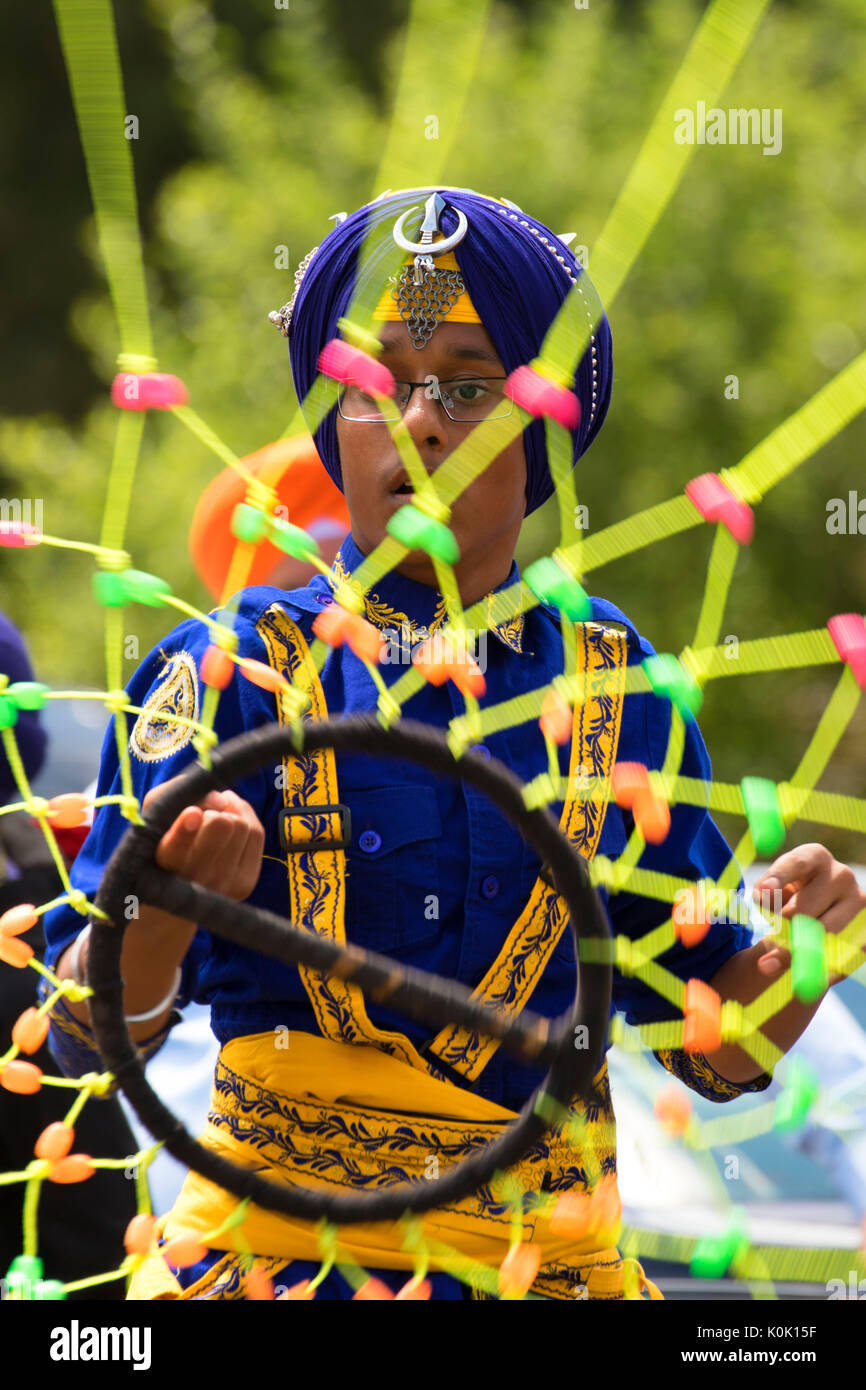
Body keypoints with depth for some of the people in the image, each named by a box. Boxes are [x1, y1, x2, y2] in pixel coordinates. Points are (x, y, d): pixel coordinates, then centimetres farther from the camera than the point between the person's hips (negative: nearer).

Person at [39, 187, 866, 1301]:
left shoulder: (613, 683, 6)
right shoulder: (232, 668, -3)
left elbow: (714, 1053, 10)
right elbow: (92, 1036, -9)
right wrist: (162, 909, -29)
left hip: (550, 1255, 2)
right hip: (278, 1247, -2)